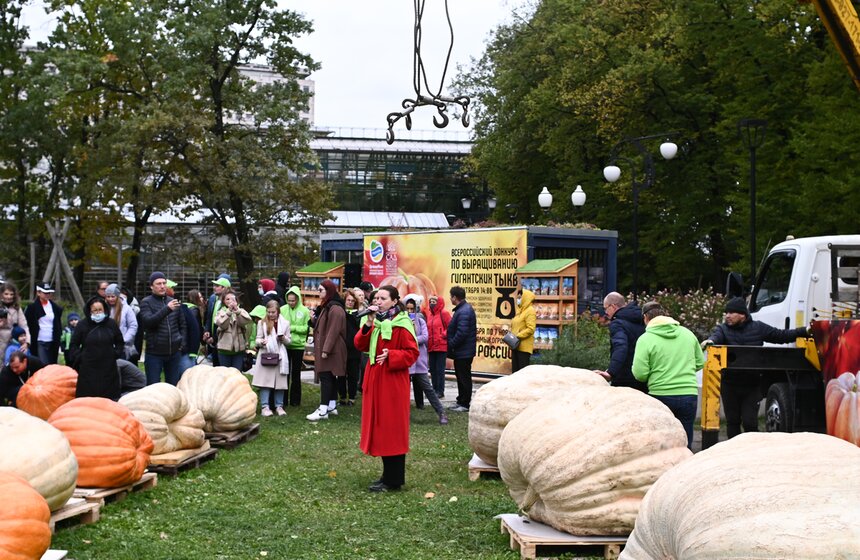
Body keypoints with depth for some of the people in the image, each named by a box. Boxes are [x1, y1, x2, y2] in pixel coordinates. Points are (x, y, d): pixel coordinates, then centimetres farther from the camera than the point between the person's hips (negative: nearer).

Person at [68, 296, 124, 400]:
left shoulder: (111, 324, 7)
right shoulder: (82, 325, 3)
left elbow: (120, 342, 18)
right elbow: (73, 345, 9)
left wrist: (116, 354, 4)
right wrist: (78, 357, -3)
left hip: (108, 368, 1)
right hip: (88, 369, -1)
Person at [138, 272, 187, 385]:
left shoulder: (174, 302, 9)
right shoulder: (146, 302, -3)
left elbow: (182, 324, 16)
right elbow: (148, 321, -20)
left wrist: (183, 343, 4)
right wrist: (167, 309, -29)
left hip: (174, 352, 4)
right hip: (154, 353, -4)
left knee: (174, 385, 11)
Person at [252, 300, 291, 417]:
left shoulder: (285, 323, 6)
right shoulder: (262, 323, 4)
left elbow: (288, 341, 10)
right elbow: (258, 339, 6)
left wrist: (283, 339, -11)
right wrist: (260, 342, -17)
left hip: (280, 356, 1)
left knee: (280, 382, 3)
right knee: (265, 382, -5)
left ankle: (279, 406, 11)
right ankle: (265, 407, -3)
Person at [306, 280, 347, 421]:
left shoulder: (335, 309, -16)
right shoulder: (326, 307, 17)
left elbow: (333, 331, -22)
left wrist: (326, 349, -24)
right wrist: (314, 319, 7)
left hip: (331, 351, -10)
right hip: (324, 349, 10)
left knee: (325, 377, -11)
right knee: (329, 377, 13)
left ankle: (323, 410, -12)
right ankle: (332, 406, 19)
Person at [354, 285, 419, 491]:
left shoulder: (402, 324, -11)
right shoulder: (376, 322, 13)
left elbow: (412, 353, -13)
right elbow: (361, 346, 5)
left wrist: (390, 355, -25)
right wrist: (368, 325, -8)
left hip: (393, 382, -8)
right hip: (375, 380, 8)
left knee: (392, 429, -4)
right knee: (380, 428, 12)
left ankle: (393, 480, 3)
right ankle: (388, 474, 22)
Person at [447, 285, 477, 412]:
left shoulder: (464, 311, -21)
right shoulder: (465, 308, 13)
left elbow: (461, 333, -27)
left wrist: (451, 345, -17)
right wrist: (450, 340, 14)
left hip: (463, 352, -11)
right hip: (463, 351, 11)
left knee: (464, 378, -2)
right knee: (461, 377, 17)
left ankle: (464, 404, 5)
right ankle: (461, 401, 26)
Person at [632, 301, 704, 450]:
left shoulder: (645, 339, -8)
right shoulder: (687, 333, 6)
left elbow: (639, 374, -13)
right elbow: (700, 363, 11)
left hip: (660, 396, -3)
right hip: (689, 394, 3)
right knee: (685, 445, 10)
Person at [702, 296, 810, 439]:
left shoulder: (758, 328, 3)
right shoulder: (723, 329, -1)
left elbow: (781, 335, 11)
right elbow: (716, 336, -23)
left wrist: (804, 332, 5)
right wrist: (710, 341, -47)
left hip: (751, 386, -1)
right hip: (730, 386, 1)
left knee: (750, 422, -4)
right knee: (732, 422, 10)